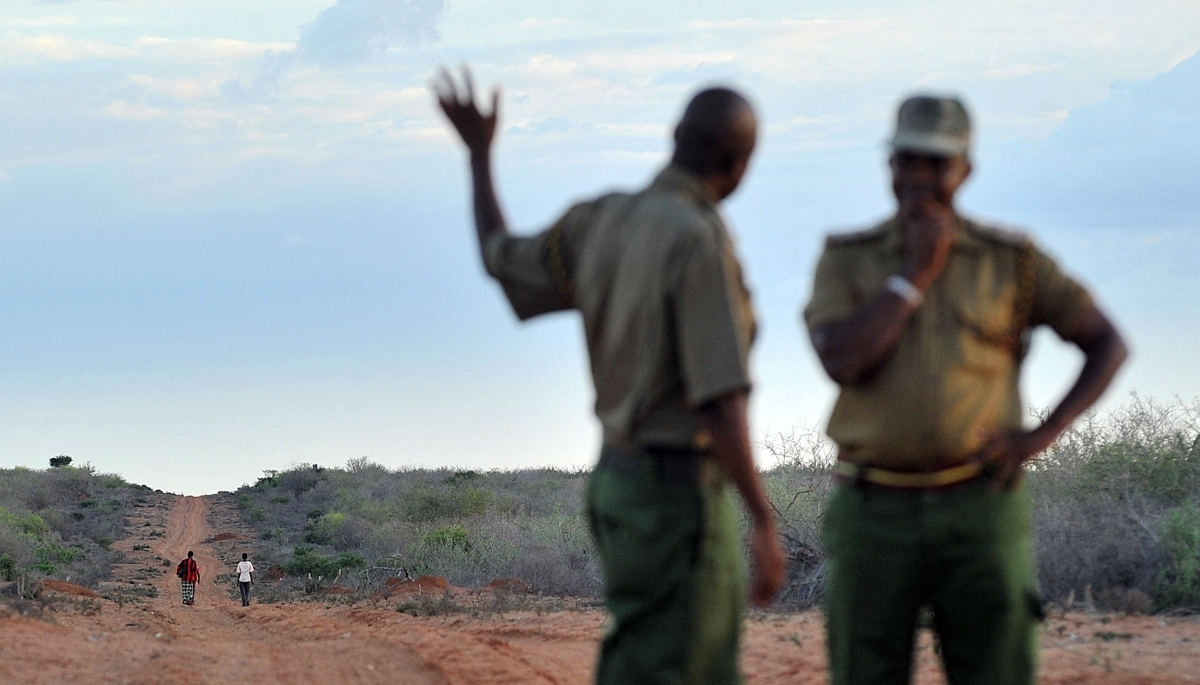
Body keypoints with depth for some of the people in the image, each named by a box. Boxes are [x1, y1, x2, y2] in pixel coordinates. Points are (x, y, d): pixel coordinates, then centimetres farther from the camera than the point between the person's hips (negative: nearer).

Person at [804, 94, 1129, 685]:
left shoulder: (1011, 260, 3)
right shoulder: (845, 261, 3)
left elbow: (1108, 345, 7)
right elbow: (842, 364, -14)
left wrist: (1043, 435, -5)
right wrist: (917, 273, -12)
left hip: (980, 508, -1)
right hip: (875, 512, 1)